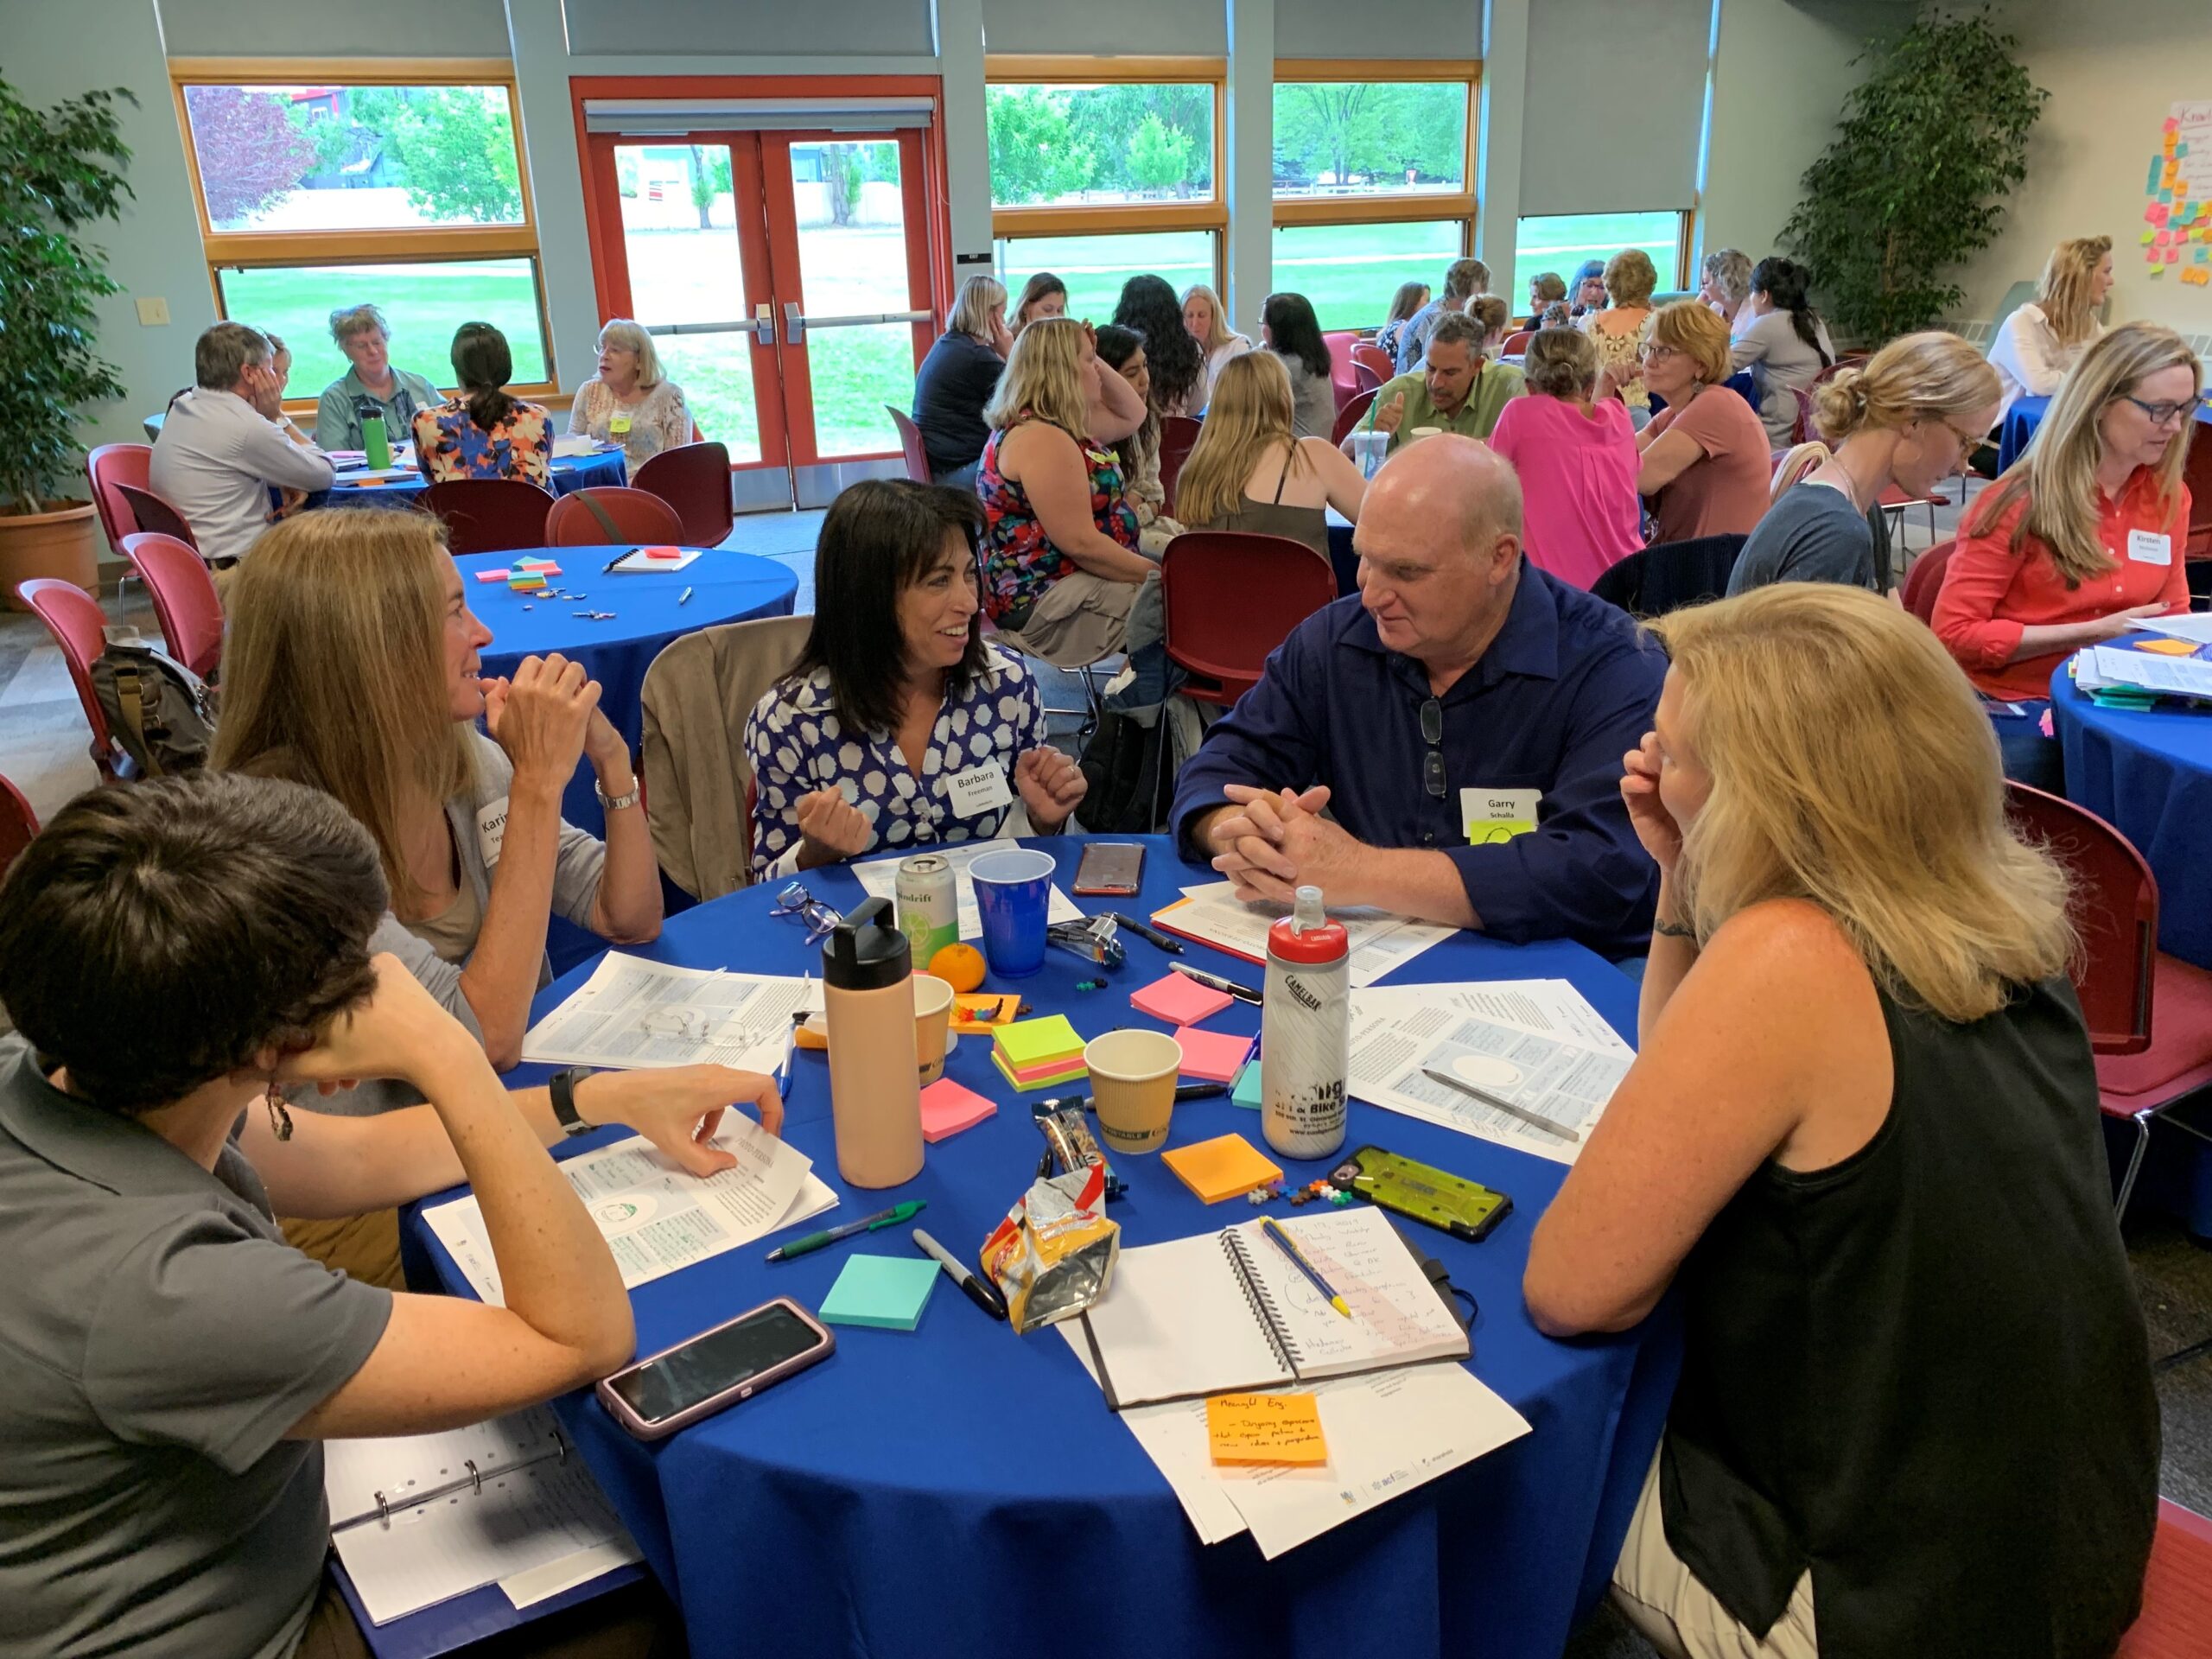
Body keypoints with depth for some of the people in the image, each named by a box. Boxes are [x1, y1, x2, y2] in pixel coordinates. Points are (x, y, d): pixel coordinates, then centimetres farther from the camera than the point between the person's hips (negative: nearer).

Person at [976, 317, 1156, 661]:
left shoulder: (1041, 426, 12)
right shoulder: (1042, 439, -21)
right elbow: (1082, 544, -24)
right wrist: (1158, 573, -15)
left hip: (1056, 584, 11)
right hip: (1049, 604, -11)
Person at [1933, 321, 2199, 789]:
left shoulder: (2170, 497, 5)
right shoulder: (2022, 502, -13)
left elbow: (2171, 614, 19)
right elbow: (1954, 631, -16)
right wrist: (2094, 632, -18)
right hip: (2015, 712, -5)